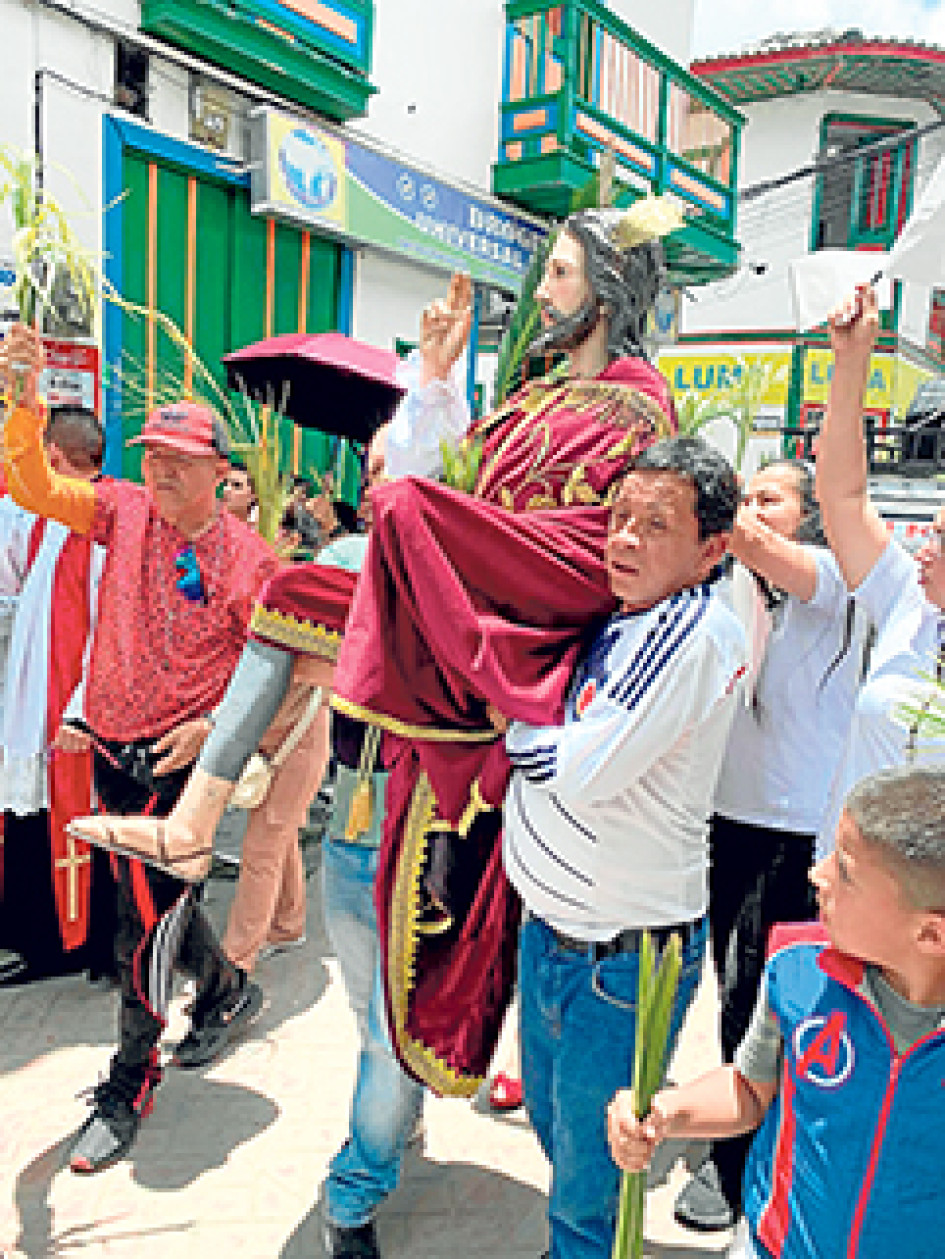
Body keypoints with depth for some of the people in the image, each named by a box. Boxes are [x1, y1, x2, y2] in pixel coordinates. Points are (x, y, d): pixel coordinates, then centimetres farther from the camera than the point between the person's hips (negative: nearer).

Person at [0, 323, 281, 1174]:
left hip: (179, 757, -5)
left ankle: (128, 1089, 21)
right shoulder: (125, 511, 1)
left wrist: (216, 726, -17)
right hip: (110, 746, 5)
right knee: (158, 899, 21)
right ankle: (229, 992, 48)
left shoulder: (248, 556, -9)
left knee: (145, 923, -1)